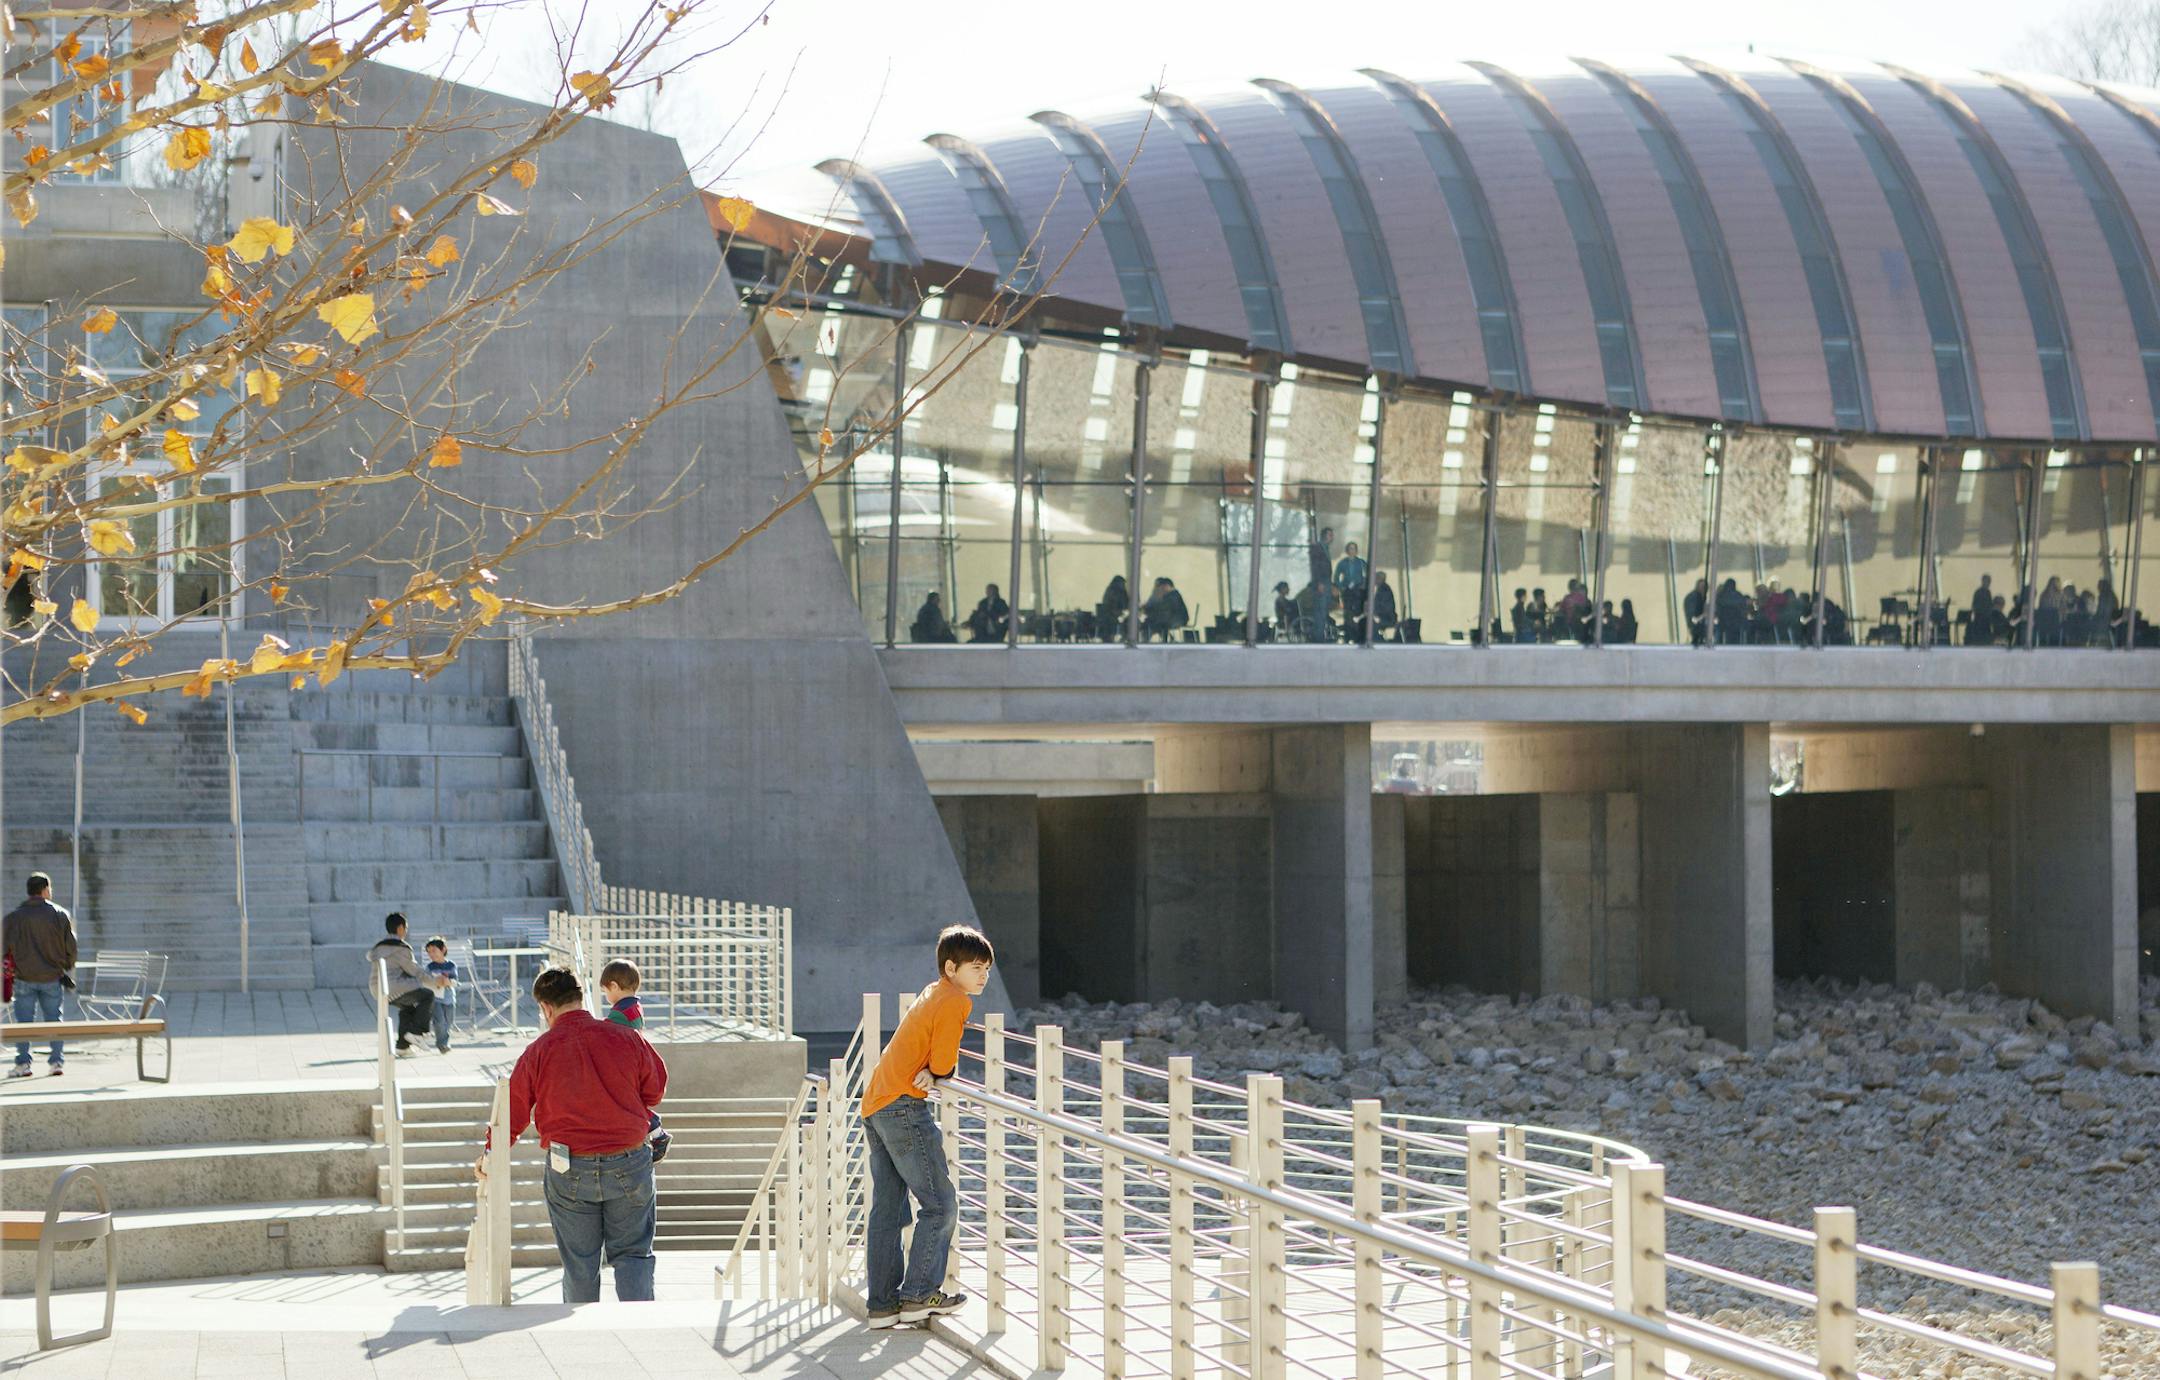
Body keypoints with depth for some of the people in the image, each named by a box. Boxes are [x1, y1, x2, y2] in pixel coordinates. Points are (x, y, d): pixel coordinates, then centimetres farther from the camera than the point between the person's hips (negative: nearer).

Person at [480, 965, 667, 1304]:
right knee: (632, 1253, 9)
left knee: (579, 1263, 10)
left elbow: (513, 1110, 0)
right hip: (629, 1166, 1)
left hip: (569, 1171, -1)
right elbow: (655, 1091, 8)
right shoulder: (626, 1038, -4)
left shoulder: (540, 1051, -6)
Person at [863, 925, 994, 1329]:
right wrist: (936, 1074, 8)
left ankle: (882, 1302, 12)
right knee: (939, 1204, -4)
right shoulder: (955, 1002, -10)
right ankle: (919, 1294, -4)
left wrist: (931, 1072, 4)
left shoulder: (931, 994, 20)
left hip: (875, 1105, 10)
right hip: (904, 1108, -10)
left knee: (886, 1208, 10)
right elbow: (943, 1065, -14)